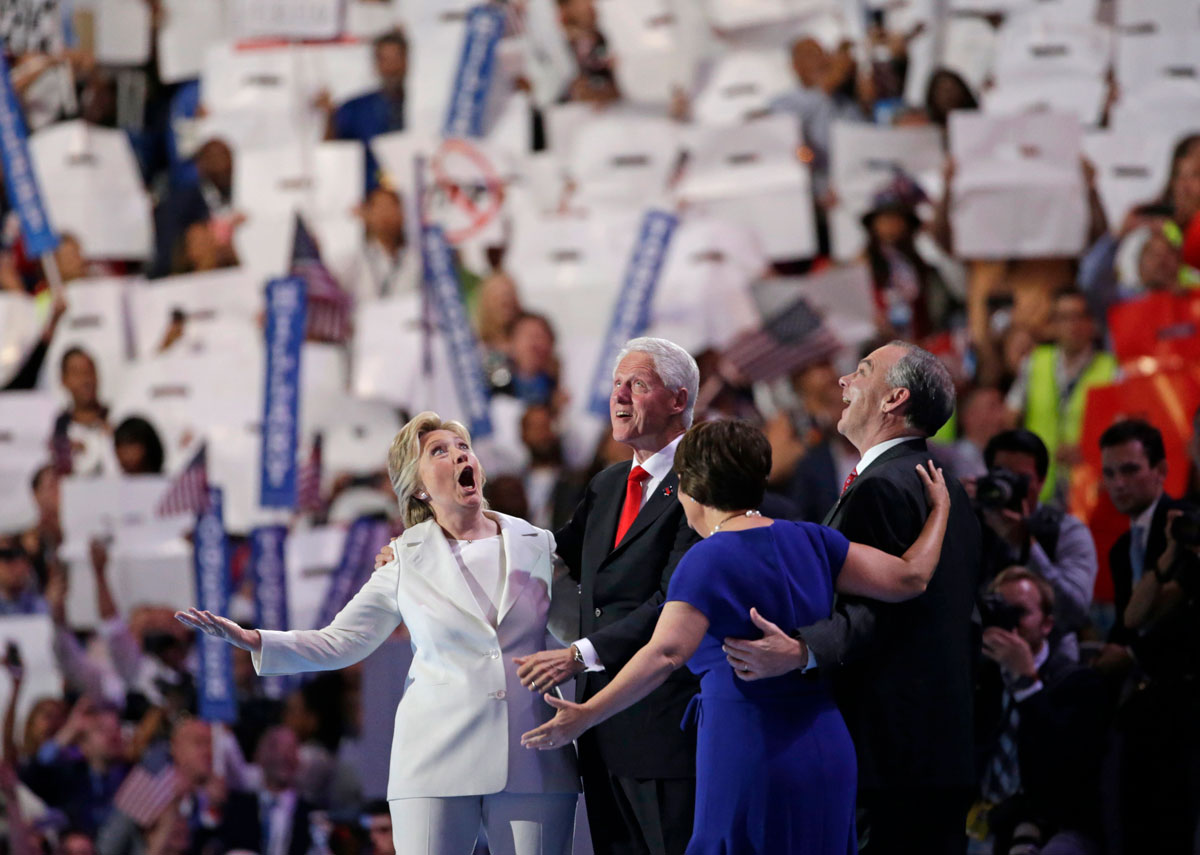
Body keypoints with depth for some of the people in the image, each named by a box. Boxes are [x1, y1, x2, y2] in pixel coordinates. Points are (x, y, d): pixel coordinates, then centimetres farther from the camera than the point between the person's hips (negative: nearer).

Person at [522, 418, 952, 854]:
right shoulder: (809, 540, 7)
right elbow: (909, 577, 6)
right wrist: (939, 511, 23)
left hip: (749, 755, -6)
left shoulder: (709, 560, -11)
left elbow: (665, 653, -24)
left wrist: (587, 715, -28)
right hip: (828, 750, 7)